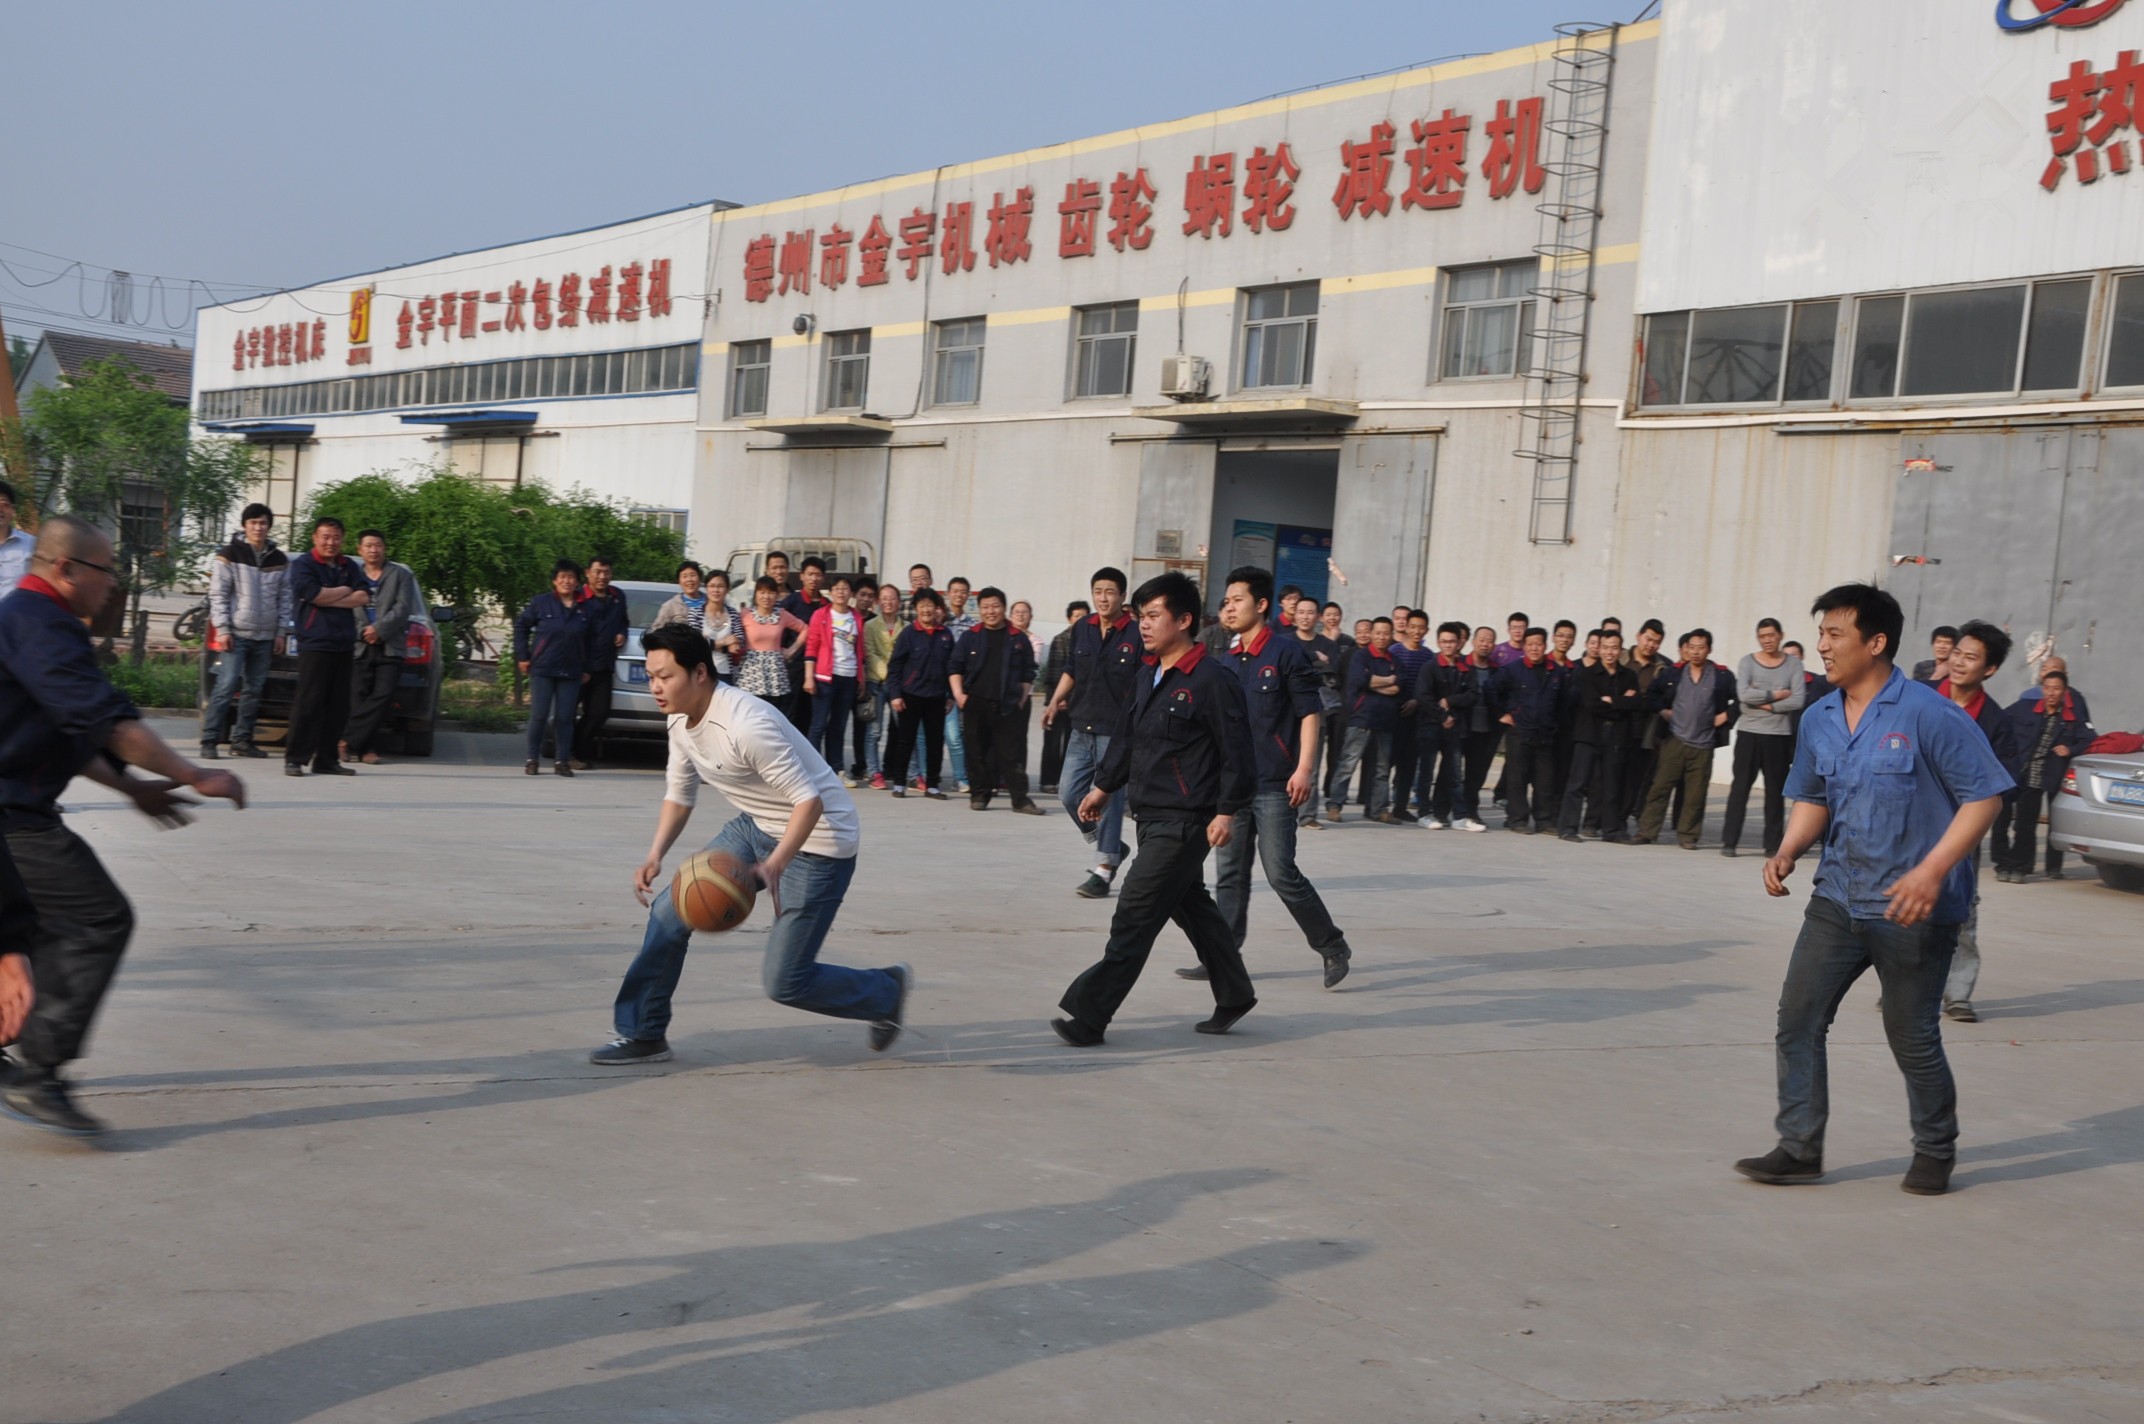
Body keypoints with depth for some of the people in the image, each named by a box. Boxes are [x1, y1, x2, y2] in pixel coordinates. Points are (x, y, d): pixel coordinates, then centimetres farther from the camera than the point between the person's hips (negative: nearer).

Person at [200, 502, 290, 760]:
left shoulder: (280, 560, 11)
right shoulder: (229, 555, 0)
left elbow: (285, 598, 12)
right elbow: (218, 595, -3)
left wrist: (281, 631, 6)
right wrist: (222, 629, -10)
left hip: (265, 637, 4)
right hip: (237, 634, -4)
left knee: (254, 690, 5)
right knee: (226, 686, -11)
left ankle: (242, 740, 12)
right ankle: (209, 741, -10)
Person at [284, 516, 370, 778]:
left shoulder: (350, 567, 16)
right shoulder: (303, 564, 2)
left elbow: (363, 598, 3)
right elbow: (314, 594, -14)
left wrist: (328, 598, -6)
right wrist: (345, 591, 0)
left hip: (343, 645, 6)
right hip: (315, 644, -6)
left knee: (338, 706, 5)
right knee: (308, 703, -9)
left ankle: (326, 760, 10)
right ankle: (295, 759, -5)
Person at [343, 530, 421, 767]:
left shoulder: (400, 575, 11)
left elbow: (403, 609, -1)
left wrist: (379, 629, -11)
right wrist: (362, 631, -10)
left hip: (390, 647, -1)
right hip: (360, 647, 1)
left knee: (382, 695, -12)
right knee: (359, 698, -6)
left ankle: (350, 741, -7)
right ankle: (364, 747, 0)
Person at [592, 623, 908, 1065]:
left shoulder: (746, 724, -30)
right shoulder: (680, 721, -3)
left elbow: (809, 801, -31)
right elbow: (679, 794, 11)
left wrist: (774, 864, -45)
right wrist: (655, 856, -5)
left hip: (815, 840, -8)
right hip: (756, 827, 8)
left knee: (784, 982, -7)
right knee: (670, 909, -2)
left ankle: (887, 991, 20)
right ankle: (643, 1035, 12)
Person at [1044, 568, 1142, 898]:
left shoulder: (1135, 635, -9)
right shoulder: (1082, 629, 7)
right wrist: (1056, 702, 11)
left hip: (1116, 731, -6)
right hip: (1082, 727, 6)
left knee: (1108, 799, -3)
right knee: (1070, 793, 7)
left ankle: (1103, 871, 6)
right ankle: (1110, 847, 27)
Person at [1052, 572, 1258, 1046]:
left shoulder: (1211, 680, -15)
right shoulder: (1148, 675, 11)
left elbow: (1236, 751, -15)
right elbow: (1126, 736, 21)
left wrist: (1227, 812, -18)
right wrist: (1104, 786, 23)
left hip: (1184, 822, -9)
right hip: (1152, 816, 9)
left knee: (1135, 917, -9)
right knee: (1191, 906, 19)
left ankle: (1089, 1015, -8)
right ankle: (1234, 996, 34)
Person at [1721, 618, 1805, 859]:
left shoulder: (1793, 664, 4)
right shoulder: (1748, 662, 3)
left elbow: (1797, 700, -7)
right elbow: (1743, 694, -11)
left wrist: (1768, 705, -12)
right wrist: (1775, 695, -9)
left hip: (1779, 735, 0)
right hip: (1749, 733, 0)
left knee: (1776, 790, 4)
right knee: (1740, 787, -1)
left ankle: (1773, 845, 10)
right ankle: (1729, 841, 2)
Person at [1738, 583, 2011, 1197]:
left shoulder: (1929, 714, -14)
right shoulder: (1819, 719, 6)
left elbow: (1983, 796, -14)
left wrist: (1932, 871, -24)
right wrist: (1789, 850, -2)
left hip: (1914, 910, -6)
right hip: (1837, 899, 6)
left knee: (1912, 1036, 5)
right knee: (1798, 1018, -1)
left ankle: (1935, 1152, 27)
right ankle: (1799, 1148, 9)